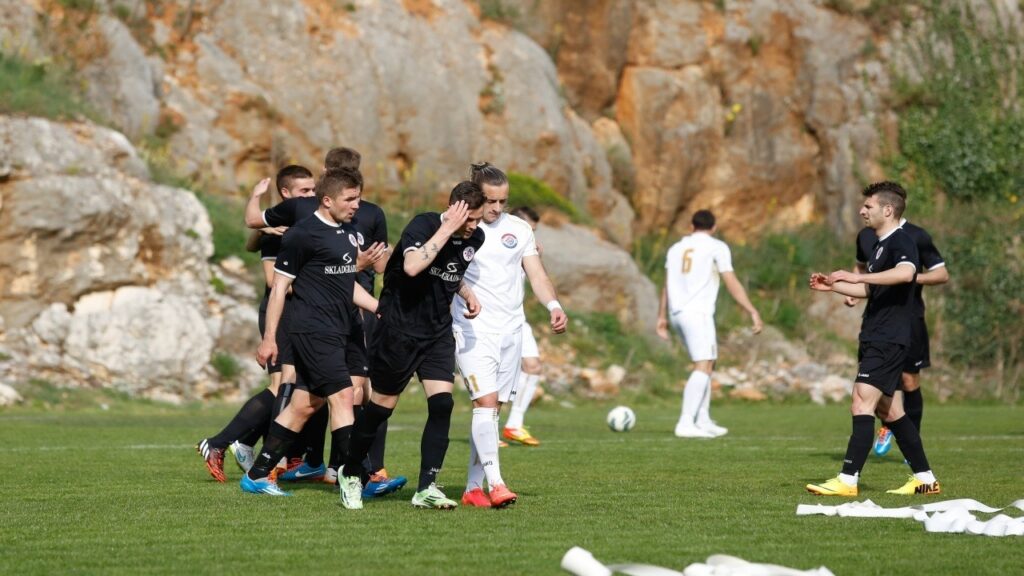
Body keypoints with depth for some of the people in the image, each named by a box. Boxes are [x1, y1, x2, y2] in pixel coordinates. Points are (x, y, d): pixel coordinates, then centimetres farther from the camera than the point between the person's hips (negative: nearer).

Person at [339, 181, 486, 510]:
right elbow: (412, 266, -38)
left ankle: (426, 488, -7)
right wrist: (447, 229, -34)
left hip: (438, 332, 5)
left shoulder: (474, 239, 2)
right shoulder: (423, 225, -18)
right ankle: (351, 473, 27)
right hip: (399, 328, -5)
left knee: (442, 403, -11)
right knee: (382, 405, 5)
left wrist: (468, 294, 4)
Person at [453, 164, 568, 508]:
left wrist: (554, 305, -9)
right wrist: (465, 294, -18)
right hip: (474, 329, -5)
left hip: (511, 330, 5)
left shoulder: (519, 229, 11)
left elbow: (537, 276, 9)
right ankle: (495, 483, -22)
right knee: (485, 403, -17)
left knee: (493, 408, 6)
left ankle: (473, 486, 12)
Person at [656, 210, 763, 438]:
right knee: (703, 366, -13)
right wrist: (753, 312, -4)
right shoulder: (717, 247, 1)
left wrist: (662, 317, 25)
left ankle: (703, 420, 15)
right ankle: (686, 423, -26)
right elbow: (732, 284, -5)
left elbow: (667, 286, 20)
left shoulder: (676, 248, 19)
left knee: (708, 363, 19)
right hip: (698, 312, -7)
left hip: (678, 313, 7)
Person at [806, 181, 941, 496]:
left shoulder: (901, 242, -13)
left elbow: (905, 273, -35)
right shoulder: (879, 245, 18)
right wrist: (831, 286, 21)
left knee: (862, 403, -16)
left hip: (889, 340, -10)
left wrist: (858, 276, -41)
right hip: (875, 338, 10)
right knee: (890, 411, 13)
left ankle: (848, 480, -19)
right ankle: (924, 479, 19)